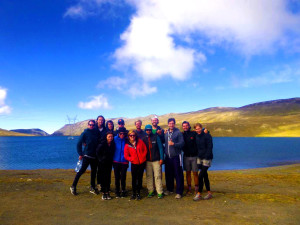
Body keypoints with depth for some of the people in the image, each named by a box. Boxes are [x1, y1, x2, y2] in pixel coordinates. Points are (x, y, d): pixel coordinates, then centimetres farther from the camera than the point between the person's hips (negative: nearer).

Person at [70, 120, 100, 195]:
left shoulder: (97, 132, 7)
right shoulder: (85, 133, -4)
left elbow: (99, 142, 12)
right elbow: (79, 143, -4)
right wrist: (80, 154, -8)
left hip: (94, 156, 5)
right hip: (87, 155, -5)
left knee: (94, 171, 11)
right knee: (82, 170, -5)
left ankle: (92, 188, 23)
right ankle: (73, 186, 9)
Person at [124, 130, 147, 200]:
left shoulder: (140, 141, -1)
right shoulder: (127, 145, -3)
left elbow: (145, 149, 5)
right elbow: (126, 155, 2)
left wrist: (143, 156, -5)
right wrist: (131, 159, -10)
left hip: (142, 163, 1)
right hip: (134, 163, 0)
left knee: (140, 178, 8)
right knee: (134, 178, 4)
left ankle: (138, 193, 20)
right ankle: (133, 193, 19)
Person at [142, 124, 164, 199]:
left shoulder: (156, 137, 1)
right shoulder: (144, 139, 8)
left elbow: (160, 147, -1)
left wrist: (161, 158, -7)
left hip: (156, 160, -3)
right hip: (148, 161, 3)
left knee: (157, 176, -4)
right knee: (149, 176, 6)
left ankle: (159, 192, 3)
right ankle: (150, 191, 17)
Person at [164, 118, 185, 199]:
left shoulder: (178, 132, -4)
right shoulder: (166, 133, 10)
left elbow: (182, 143, -11)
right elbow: (163, 142, 21)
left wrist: (174, 144, -22)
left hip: (176, 156, -5)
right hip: (168, 157, 5)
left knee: (178, 175, -2)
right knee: (168, 174, 13)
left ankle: (179, 192, 8)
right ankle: (169, 189, 31)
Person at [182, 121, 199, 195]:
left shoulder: (194, 133, -2)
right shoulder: (182, 135, 5)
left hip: (194, 156, -2)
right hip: (186, 156, 2)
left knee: (195, 173, 3)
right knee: (188, 173, 9)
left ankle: (196, 189, 14)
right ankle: (189, 188, 19)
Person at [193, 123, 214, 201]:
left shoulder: (207, 135, -10)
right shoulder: (196, 136, 9)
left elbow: (209, 147, -13)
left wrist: (206, 156, -18)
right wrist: (198, 155, 8)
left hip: (206, 158, -7)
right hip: (200, 158, 7)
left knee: (201, 175, -9)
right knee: (205, 175, 12)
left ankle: (199, 194, 2)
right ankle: (209, 193, 22)